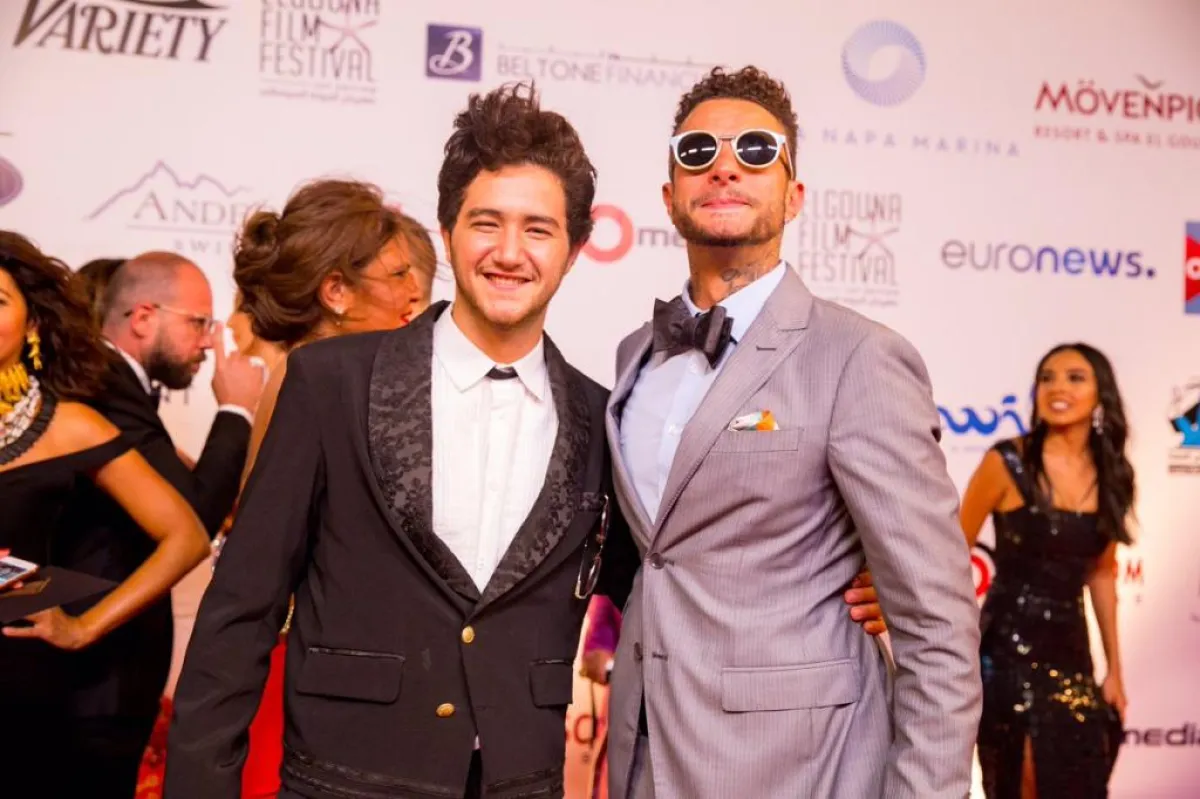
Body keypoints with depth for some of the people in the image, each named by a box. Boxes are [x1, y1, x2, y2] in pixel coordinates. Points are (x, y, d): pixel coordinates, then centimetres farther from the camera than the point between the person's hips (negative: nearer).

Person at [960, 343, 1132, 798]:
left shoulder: (1111, 475, 4)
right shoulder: (1007, 463, -11)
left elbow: (1101, 573, 14)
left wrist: (1114, 669, 16)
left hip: (1072, 652, 6)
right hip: (1009, 650, -5)